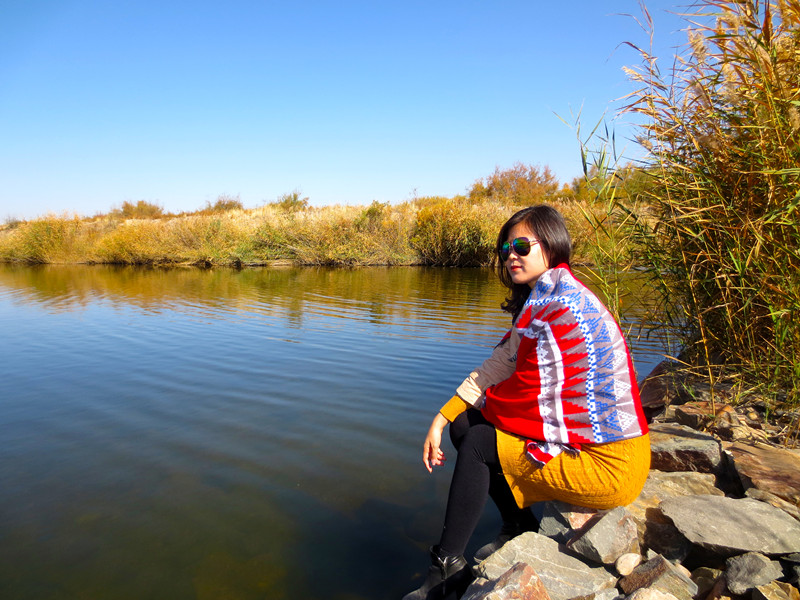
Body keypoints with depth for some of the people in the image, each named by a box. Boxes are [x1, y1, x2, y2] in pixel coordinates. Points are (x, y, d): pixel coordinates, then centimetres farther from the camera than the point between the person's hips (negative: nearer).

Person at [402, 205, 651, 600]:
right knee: (464, 426, 5)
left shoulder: (555, 294, -18)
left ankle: (446, 566, 9)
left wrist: (483, 405, 4)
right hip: (590, 442, 9)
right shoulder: (543, 297, 13)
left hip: (607, 464, -9)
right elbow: (498, 367, 6)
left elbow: (531, 389, -16)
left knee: (477, 444, -8)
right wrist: (441, 419, 0)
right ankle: (521, 531, 20)